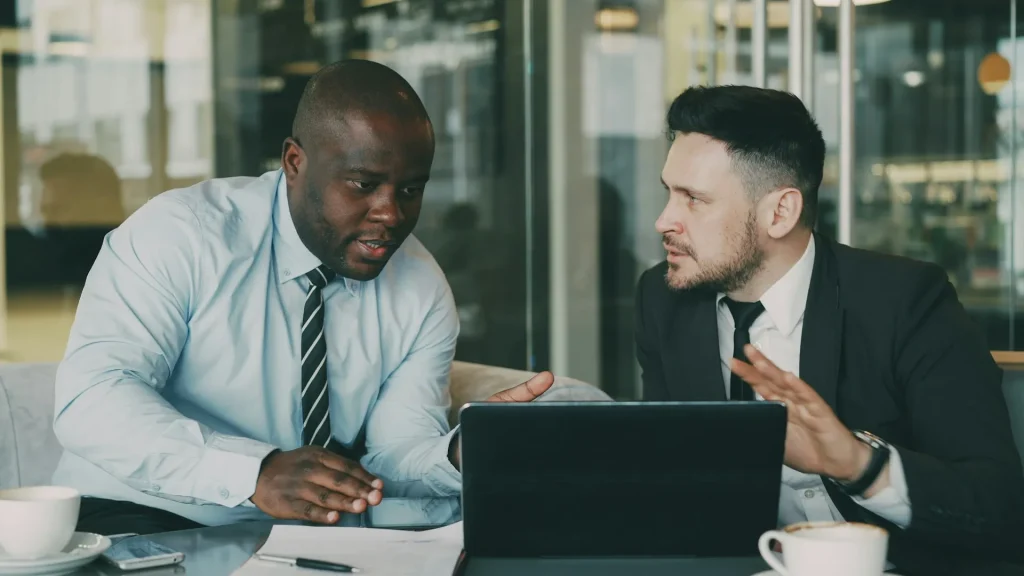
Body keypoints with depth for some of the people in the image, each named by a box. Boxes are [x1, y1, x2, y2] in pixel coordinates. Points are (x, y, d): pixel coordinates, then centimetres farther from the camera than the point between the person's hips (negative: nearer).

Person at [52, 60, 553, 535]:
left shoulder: (422, 292, -1)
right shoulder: (180, 235, -15)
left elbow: (392, 458, -4)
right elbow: (90, 399, -25)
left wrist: (464, 454, -28)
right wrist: (256, 472, -38)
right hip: (136, 524, -3)